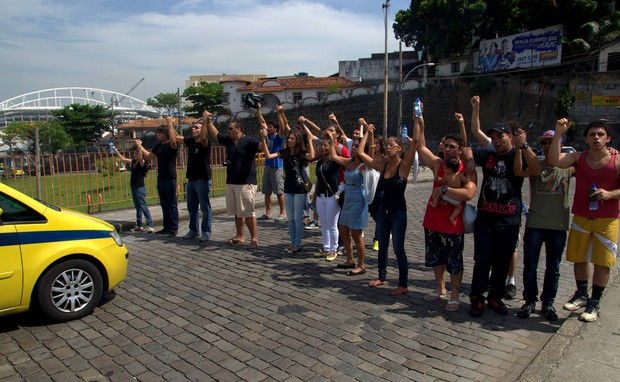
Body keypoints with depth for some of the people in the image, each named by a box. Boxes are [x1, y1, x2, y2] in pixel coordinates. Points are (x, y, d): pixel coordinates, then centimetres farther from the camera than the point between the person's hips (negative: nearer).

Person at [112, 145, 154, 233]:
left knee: (143, 207, -11)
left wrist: (139, 146, -44)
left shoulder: (142, 162, -11)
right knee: (137, 207, 14)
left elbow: (140, 157, -33)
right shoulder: (132, 162, 11)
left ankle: (150, 226, -11)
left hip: (140, 187, -8)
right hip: (133, 187, 8)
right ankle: (138, 226, 22)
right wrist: (115, 150, 20)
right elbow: (122, 158, 23)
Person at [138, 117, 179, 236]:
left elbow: (173, 141, -33)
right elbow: (149, 156, 22)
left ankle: (174, 228, 2)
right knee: (164, 204, 12)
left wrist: (171, 125, -30)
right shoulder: (158, 146, 12)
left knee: (172, 204, -3)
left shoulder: (171, 145, -9)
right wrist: (140, 147, 15)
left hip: (170, 179, -8)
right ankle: (166, 227, 20)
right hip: (160, 179, 8)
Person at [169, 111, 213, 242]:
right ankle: (194, 230, 26)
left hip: (203, 180, -8)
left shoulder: (205, 143, -11)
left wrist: (205, 121, -36)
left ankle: (206, 232, 5)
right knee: (192, 208, 15)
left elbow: (203, 137, -35)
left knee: (205, 208, -2)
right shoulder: (190, 141, 10)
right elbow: (175, 138, 19)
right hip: (191, 180, 8)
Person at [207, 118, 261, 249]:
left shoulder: (249, 141, -11)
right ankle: (240, 236, 27)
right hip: (231, 182, 8)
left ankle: (254, 238, 1)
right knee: (237, 212, 16)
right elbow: (215, 134, 25)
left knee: (248, 212, -6)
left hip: (245, 183, -8)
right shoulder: (228, 140, 11)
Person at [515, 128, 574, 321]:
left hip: (558, 225, 1)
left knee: (553, 268, 11)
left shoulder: (568, 166, 5)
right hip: (534, 224, -1)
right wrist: (520, 147, -28)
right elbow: (519, 171, -18)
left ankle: (548, 303, 25)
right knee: (530, 266, 5)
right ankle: (530, 301, 20)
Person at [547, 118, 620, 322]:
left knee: (602, 263, 3)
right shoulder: (578, 158, 0)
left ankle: (594, 303, 18)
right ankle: (581, 295, 32)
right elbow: (554, 160, -17)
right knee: (579, 258, 12)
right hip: (581, 218, 2)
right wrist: (558, 134, -20)